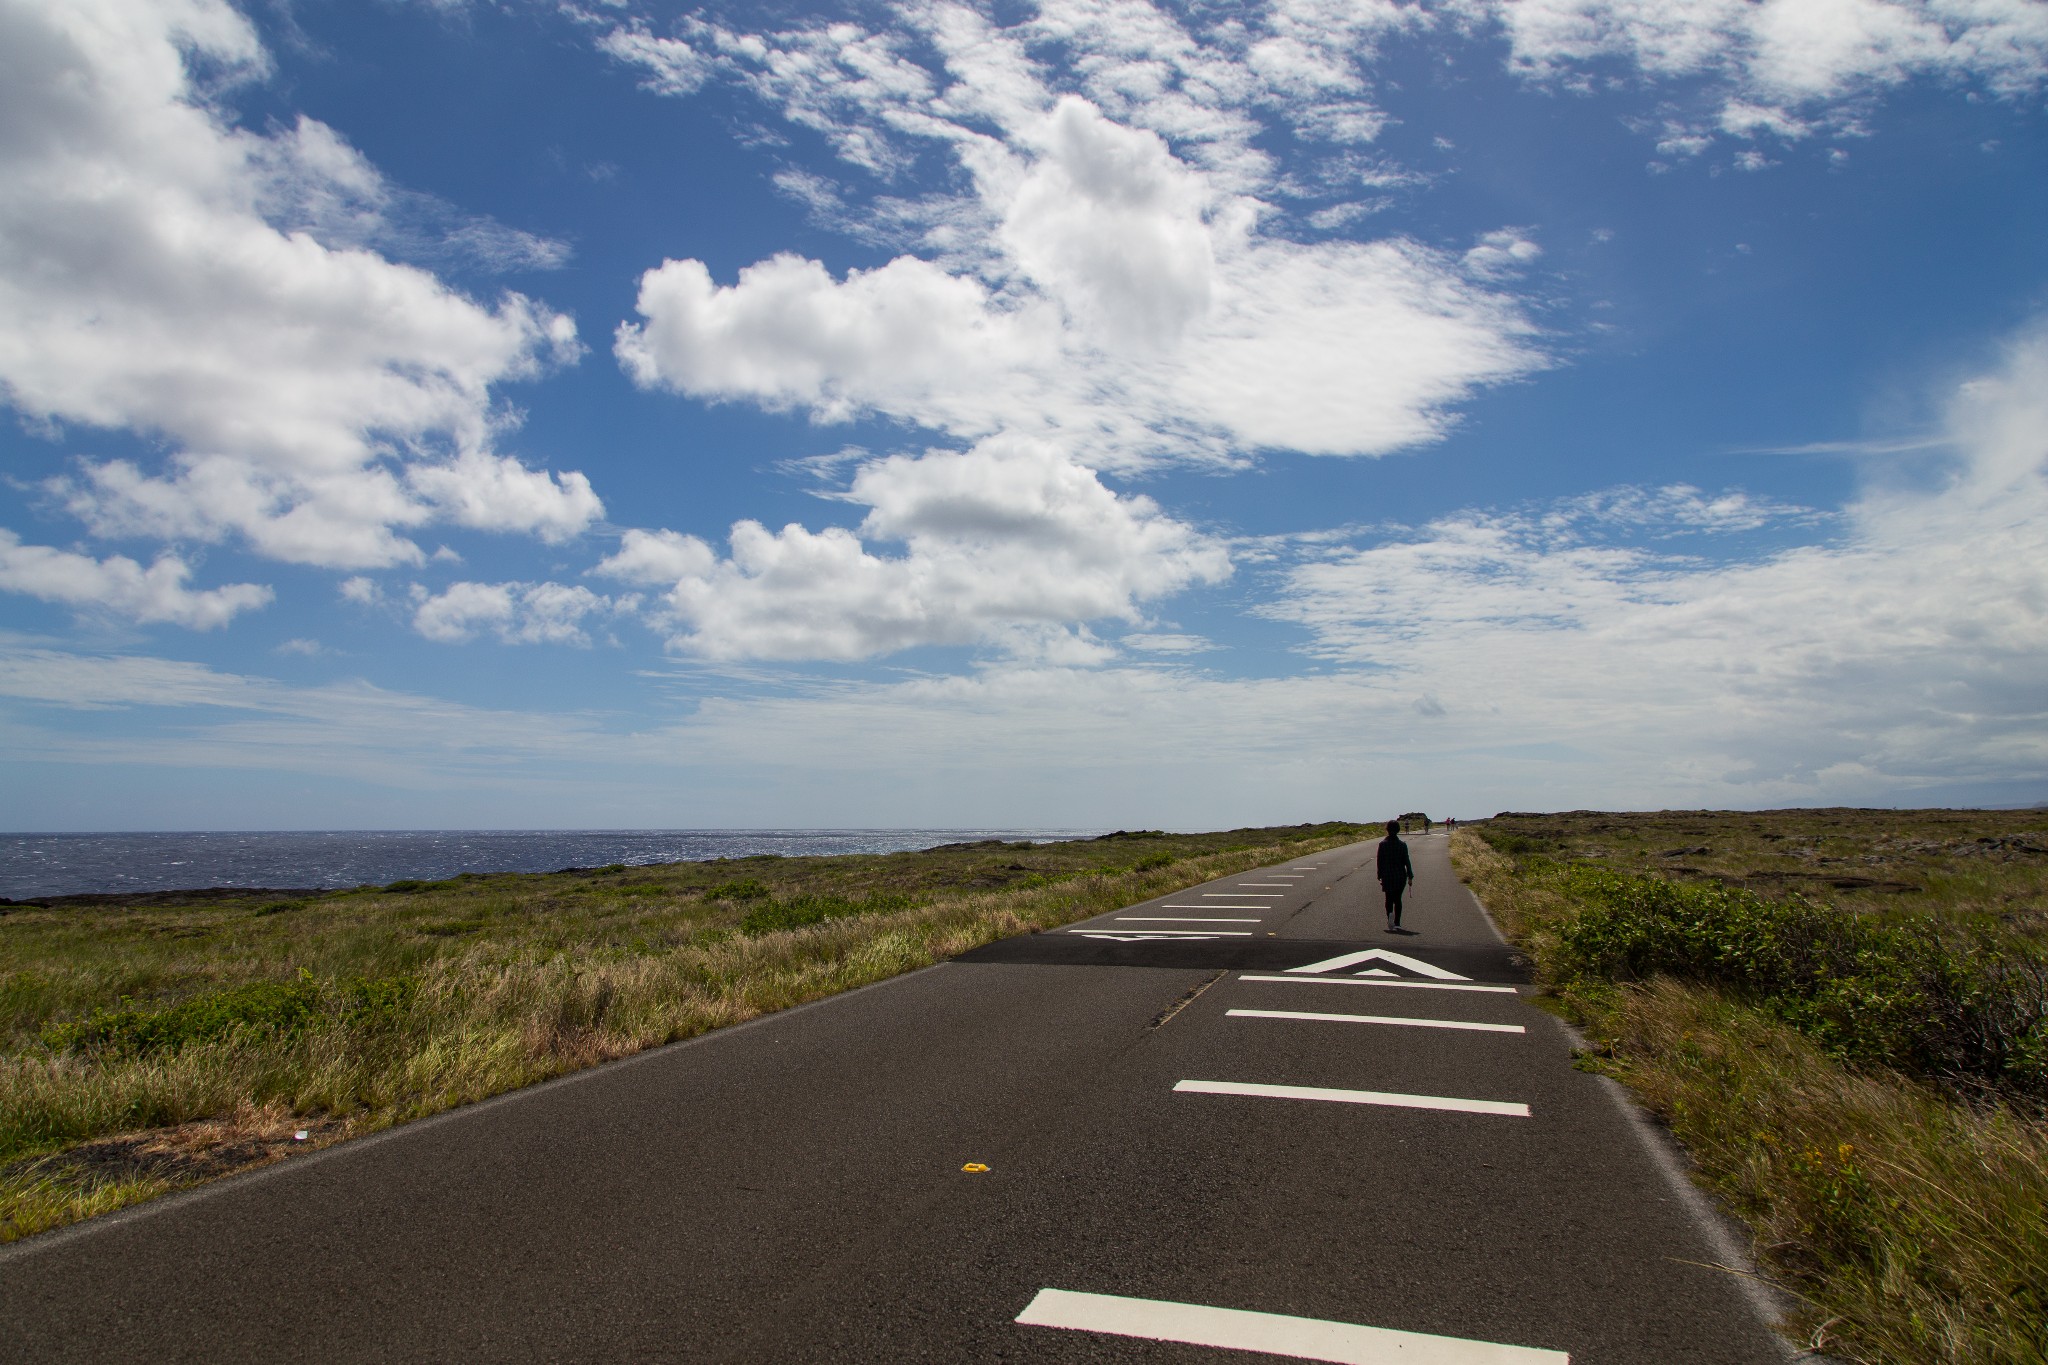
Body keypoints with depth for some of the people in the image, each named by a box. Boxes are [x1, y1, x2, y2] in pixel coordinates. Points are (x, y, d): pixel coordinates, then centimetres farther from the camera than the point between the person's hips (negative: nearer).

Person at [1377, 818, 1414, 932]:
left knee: (1389, 899, 8)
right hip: (1400, 875, 1)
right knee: (1397, 899, 11)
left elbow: (1380, 861, -4)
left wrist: (1380, 876, 5)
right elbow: (1406, 862, -3)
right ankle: (1397, 923, 11)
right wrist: (1410, 876, 5)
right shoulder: (1402, 845, -6)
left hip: (1387, 876, -1)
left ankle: (1390, 915, -20)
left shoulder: (1382, 844, -7)